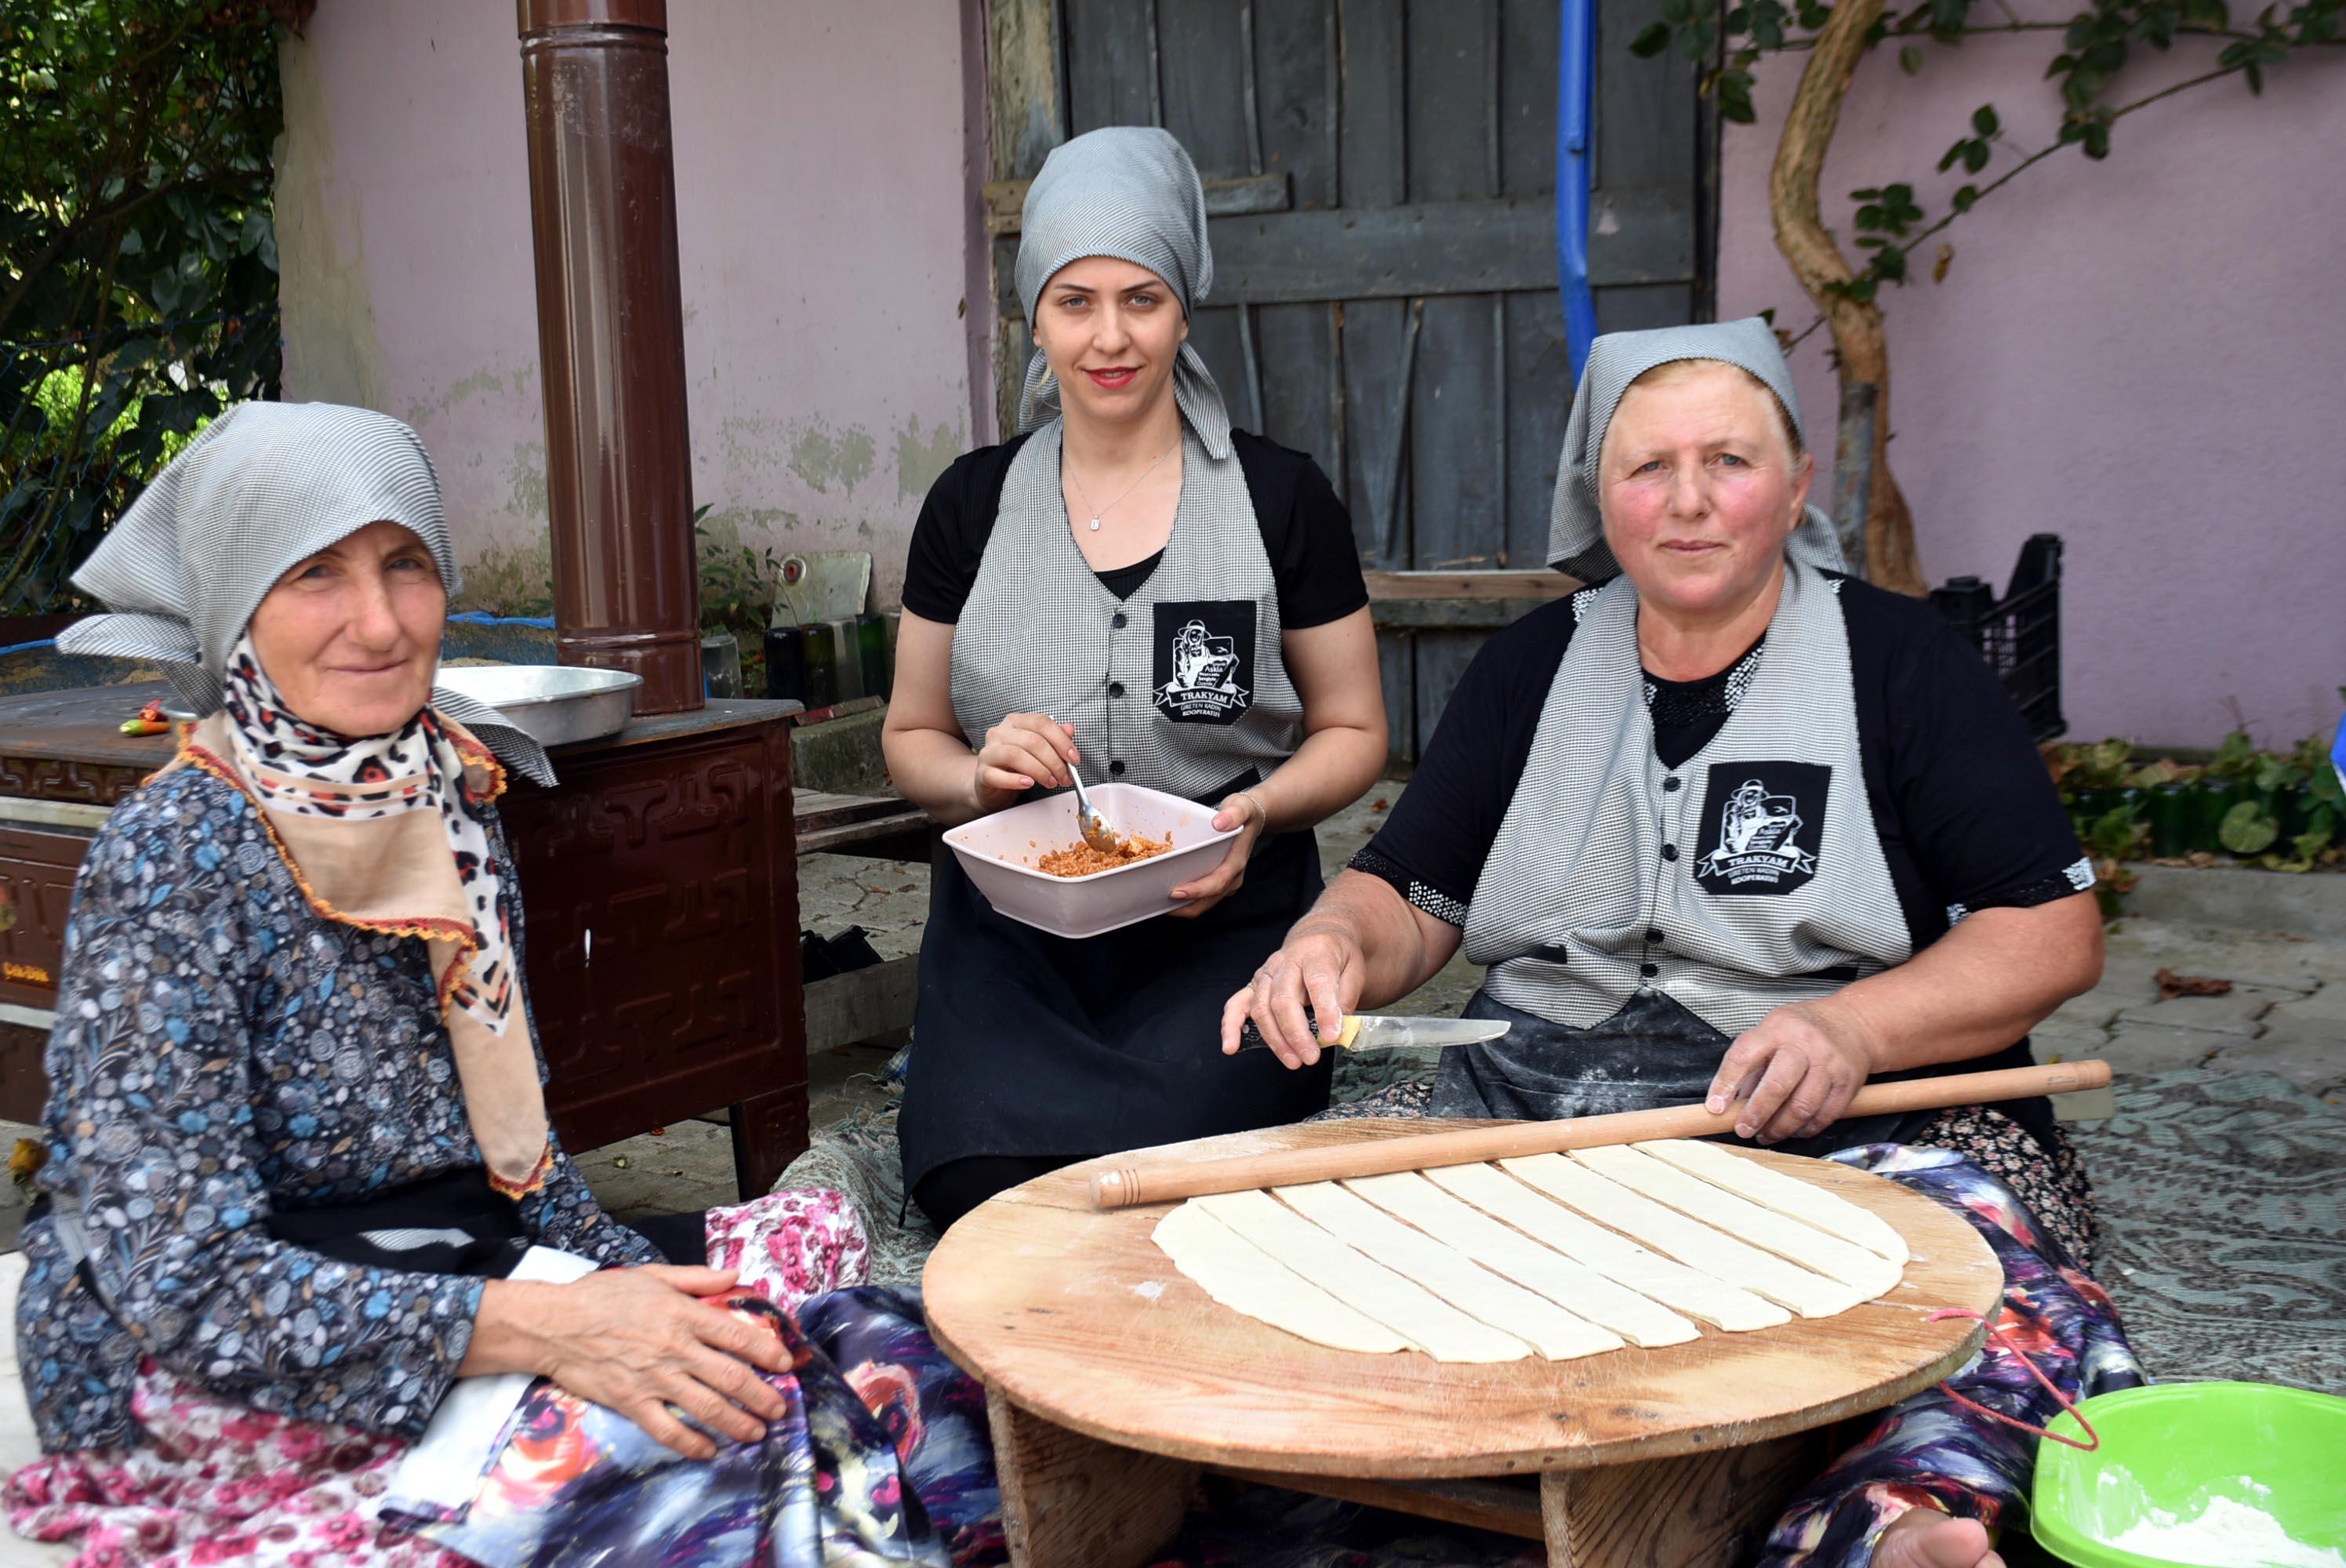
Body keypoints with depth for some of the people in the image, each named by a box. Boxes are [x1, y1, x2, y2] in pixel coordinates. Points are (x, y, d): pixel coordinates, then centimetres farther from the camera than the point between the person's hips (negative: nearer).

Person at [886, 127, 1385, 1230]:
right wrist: (981, 776, -7)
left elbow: (1352, 731, 10)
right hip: (1010, 935, 2)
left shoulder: (1281, 499, 5)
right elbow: (911, 737, 17)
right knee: (987, 1179, -28)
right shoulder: (973, 503, 10)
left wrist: (1257, 813, -12)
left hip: (1223, 931, -1)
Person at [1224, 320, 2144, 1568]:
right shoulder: (1533, 669, 15)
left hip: (1855, 1126, -3)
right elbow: (1410, 895, 15)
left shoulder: (1897, 660, 5)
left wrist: (1852, 1026, -19)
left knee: (2004, 1292, -36)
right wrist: (1337, 943, -10)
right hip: (1533, 1110, 3)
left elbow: (2053, 932, -1)